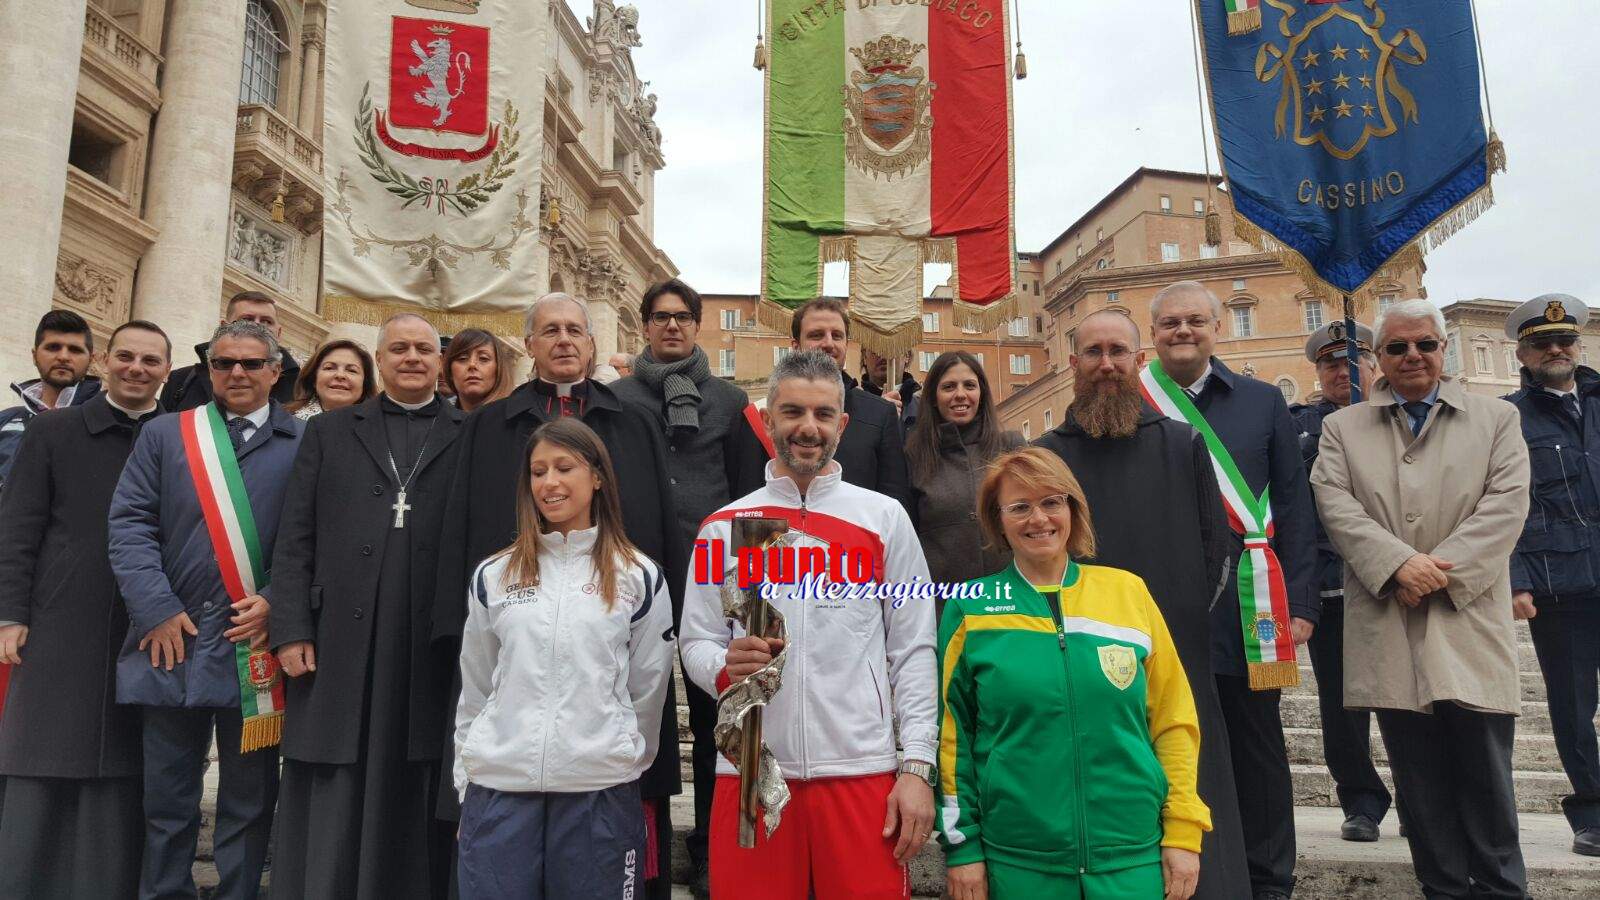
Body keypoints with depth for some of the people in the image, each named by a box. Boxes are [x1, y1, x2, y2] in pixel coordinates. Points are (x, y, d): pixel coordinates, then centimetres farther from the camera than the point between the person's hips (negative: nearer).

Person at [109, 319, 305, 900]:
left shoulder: (305, 443, 4)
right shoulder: (163, 435, 10)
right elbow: (130, 524, 3)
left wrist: (278, 601, -11)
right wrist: (156, 608, -8)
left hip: (258, 643, -1)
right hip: (173, 640, 2)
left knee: (250, 802, 9)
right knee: (166, 801, 11)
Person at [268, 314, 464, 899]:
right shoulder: (329, 432, 14)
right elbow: (294, 540, 8)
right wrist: (290, 629, -1)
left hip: (435, 649, -1)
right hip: (340, 647, 1)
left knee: (418, 803, 6)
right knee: (331, 811, 5)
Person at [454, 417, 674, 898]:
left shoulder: (639, 577, 2)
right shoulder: (493, 576, 9)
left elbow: (647, 692, 5)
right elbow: (474, 689, 13)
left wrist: (622, 764, 7)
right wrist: (467, 782, 11)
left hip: (600, 791, -1)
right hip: (497, 787, 2)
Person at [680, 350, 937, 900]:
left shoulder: (884, 519, 5)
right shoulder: (724, 527, 7)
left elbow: (913, 650, 3)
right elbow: (695, 643, 8)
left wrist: (917, 765, -3)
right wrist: (724, 667, -15)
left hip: (862, 771, 0)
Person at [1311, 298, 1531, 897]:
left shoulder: (1497, 418, 12)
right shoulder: (1343, 427, 13)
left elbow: (1506, 504, 0)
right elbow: (1335, 505, 0)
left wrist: (1443, 569, -12)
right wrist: (1399, 564, -14)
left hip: (1468, 617, 0)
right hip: (1388, 622, 1)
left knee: (1484, 770, 2)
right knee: (1419, 777, 6)